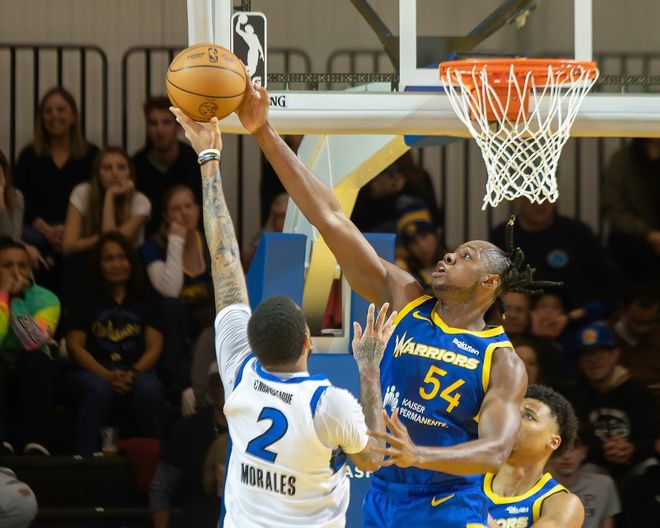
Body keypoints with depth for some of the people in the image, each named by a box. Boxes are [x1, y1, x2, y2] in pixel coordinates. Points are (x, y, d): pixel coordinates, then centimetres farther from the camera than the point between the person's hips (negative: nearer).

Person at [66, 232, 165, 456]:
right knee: (99, 388, -37)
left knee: (149, 388, -34)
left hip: (136, 373, 1)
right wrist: (107, 375, -13)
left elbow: (154, 347, 10)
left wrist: (133, 374, -12)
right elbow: (75, 346, 4)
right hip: (92, 372, -1)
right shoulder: (87, 302, 15)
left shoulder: (144, 303, 21)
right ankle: (86, 457, -43)